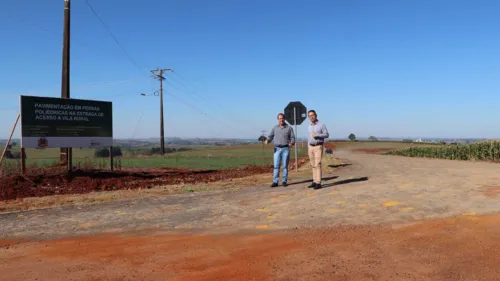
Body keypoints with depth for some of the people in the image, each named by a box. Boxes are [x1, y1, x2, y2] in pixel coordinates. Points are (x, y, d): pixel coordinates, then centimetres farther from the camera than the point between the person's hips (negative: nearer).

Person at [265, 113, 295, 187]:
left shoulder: (289, 128, 4)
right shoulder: (274, 128, 9)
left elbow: (292, 137, 3)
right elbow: (270, 136, 6)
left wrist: (292, 143, -18)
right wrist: (267, 141, -15)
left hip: (286, 149, -1)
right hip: (277, 149, 1)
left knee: (285, 166, 0)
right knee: (276, 166, -3)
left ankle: (284, 181, 8)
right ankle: (275, 182, -1)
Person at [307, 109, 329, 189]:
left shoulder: (321, 125, -5)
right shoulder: (310, 126, 14)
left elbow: (327, 135, -9)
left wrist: (317, 135, -21)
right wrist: (308, 149, 14)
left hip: (318, 147, -6)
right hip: (311, 147, 6)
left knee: (318, 165, -12)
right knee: (313, 165, 7)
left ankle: (318, 183, -10)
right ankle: (315, 182, 13)